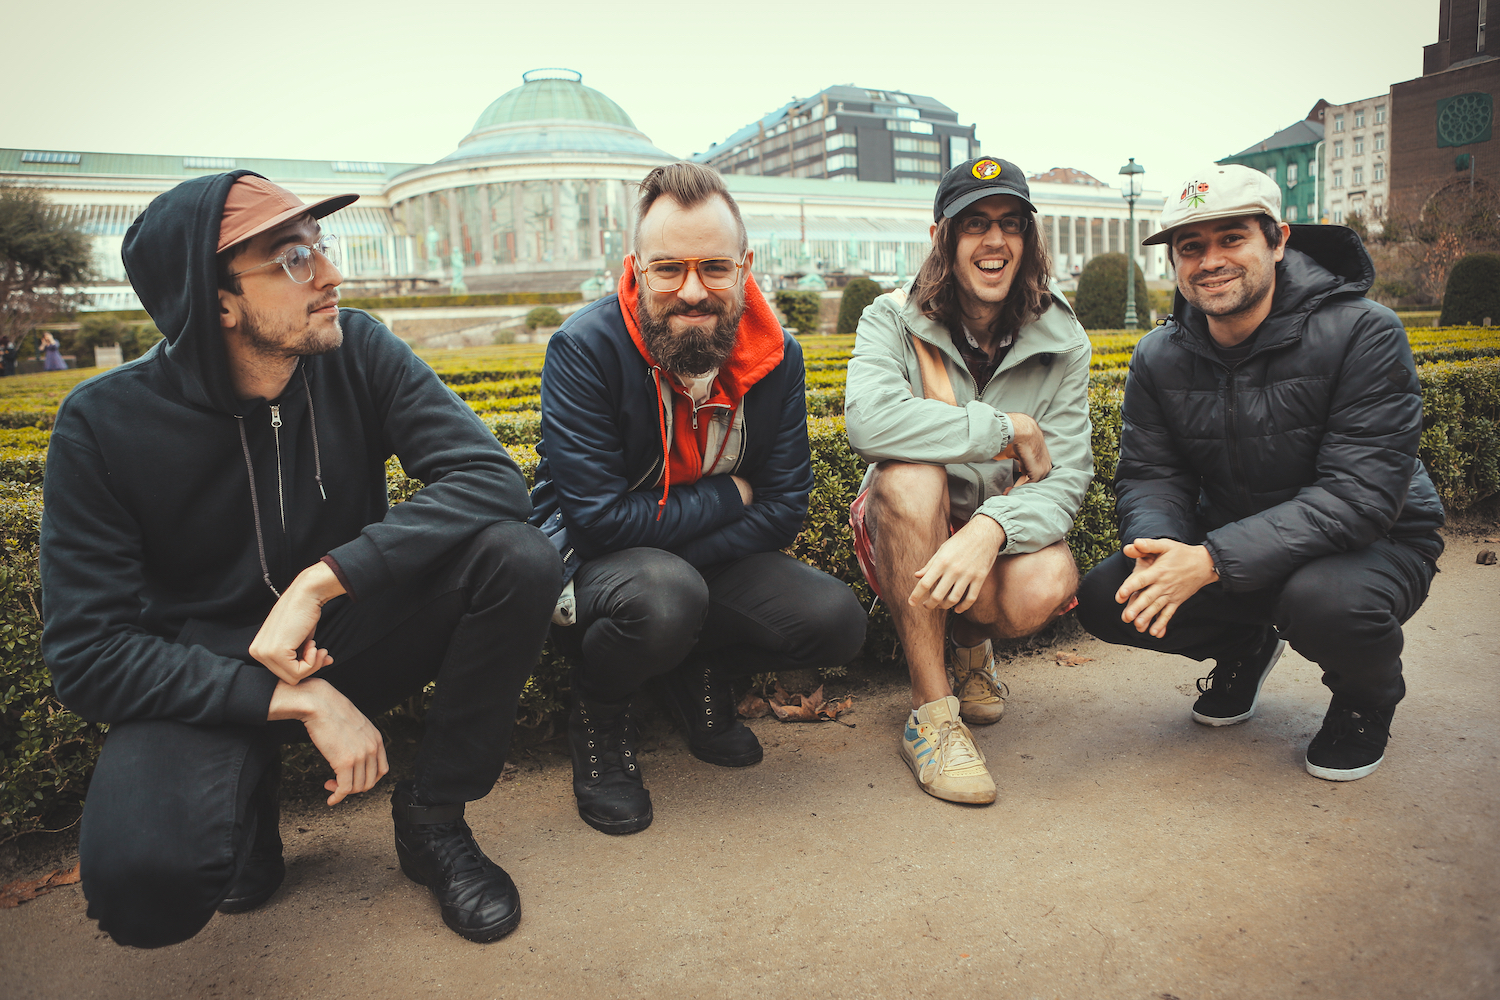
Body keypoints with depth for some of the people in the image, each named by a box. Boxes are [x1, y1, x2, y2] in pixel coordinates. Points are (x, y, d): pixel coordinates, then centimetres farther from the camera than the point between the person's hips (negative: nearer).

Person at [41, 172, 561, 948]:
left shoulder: (357, 350, -10)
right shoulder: (103, 422, -15)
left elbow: (493, 481, -22)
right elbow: (87, 653, -16)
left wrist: (322, 579, -30)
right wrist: (298, 699, -24)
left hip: (346, 631, 3)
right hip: (203, 682, -2)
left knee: (520, 559, -25)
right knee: (144, 883, -33)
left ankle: (434, 814, -5)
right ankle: (246, 799, 6)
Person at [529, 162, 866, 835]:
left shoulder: (775, 356, -7)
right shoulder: (583, 349, -21)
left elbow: (783, 509, -8)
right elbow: (598, 519, -25)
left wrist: (678, 553, -22)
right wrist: (728, 497, -17)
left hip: (718, 559, 5)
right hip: (587, 561, -4)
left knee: (835, 622, -19)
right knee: (664, 598, -38)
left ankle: (700, 675, 13)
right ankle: (598, 718, -2)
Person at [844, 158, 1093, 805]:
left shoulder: (1061, 340, -3)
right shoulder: (893, 321, -10)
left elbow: (1068, 475, -13)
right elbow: (869, 420, -33)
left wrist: (991, 528, -35)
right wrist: (1011, 429, -26)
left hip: (1004, 534, 2)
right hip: (905, 533, -1)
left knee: (1047, 587, -33)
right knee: (908, 470, -35)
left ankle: (972, 643, 9)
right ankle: (931, 712, -23)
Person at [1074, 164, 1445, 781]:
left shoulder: (1364, 333, -20)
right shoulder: (1159, 358, -5)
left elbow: (1360, 493, -28)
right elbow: (1149, 476, -5)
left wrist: (1212, 561, -38)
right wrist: (1158, 543, -31)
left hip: (1373, 544, -4)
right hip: (1225, 542, 4)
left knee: (1324, 600, -39)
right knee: (1105, 599, -18)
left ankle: (1368, 694, 1)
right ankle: (1246, 643, 15)